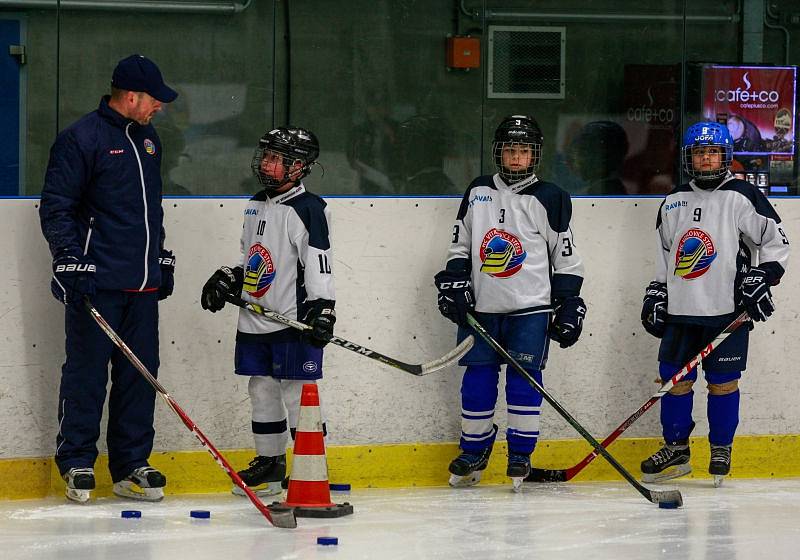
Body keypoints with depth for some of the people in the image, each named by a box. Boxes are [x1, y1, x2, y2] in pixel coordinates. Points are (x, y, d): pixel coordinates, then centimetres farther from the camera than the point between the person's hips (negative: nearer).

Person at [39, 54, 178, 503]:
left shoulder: (148, 139, 18)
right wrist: (69, 259, -16)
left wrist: (162, 257, 25)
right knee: (87, 373, -4)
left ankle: (131, 465, 13)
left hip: (143, 284, 7)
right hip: (96, 282, -7)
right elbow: (56, 207, -9)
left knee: (140, 372, 6)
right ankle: (77, 462, 5)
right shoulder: (81, 138, -8)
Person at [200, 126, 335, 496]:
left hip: (294, 322, -8)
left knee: (297, 393, -6)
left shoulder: (307, 209, -11)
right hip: (255, 321, 8)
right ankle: (269, 461, 22)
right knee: (261, 390, 12)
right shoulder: (256, 206, 14)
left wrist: (322, 310, -21)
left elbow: (319, 265, -16)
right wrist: (227, 279, 13)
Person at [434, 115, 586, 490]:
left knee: (524, 379, -4)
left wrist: (569, 305, -1)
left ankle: (520, 455, 4)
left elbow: (566, 258, 2)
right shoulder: (477, 193, 10)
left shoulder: (550, 199, 1)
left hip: (530, 307, -3)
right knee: (477, 380, 4)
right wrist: (453, 283, 4)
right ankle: (474, 452, 15)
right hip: (481, 307, 3)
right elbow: (459, 245, 16)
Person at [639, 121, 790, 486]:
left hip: (727, 309, -5)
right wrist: (656, 293, 16)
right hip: (680, 310, 5)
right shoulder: (673, 202, 13)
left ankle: (721, 450, 13)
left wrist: (762, 278, -13)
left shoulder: (742, 197, -4)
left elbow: (776, 242, -3)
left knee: (723, 381, 0)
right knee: (673, 377, 5)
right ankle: (676, 449, 16)